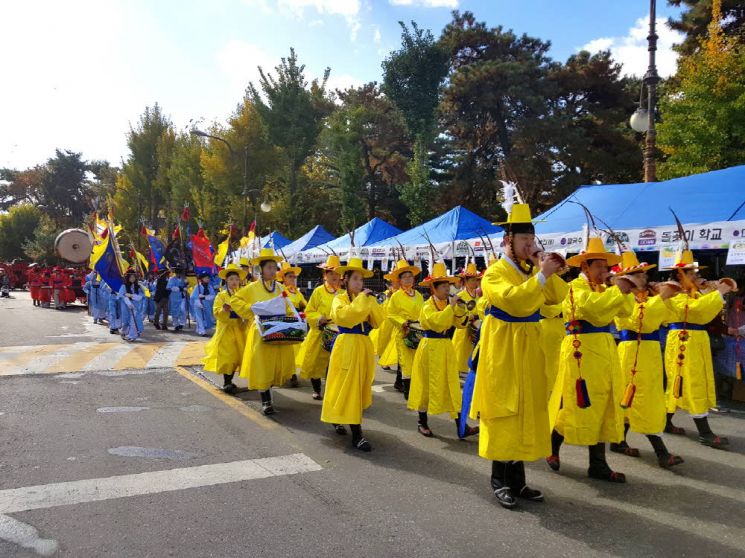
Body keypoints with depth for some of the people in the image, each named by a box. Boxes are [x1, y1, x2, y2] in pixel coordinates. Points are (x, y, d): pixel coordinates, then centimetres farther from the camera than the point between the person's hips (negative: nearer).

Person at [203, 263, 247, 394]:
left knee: (236, 355, 7)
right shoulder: (221, 295, -3)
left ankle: (229, 381, 20)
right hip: (226, 329, -4)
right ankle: (226, 383, 2)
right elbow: (216, 312, -9)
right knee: (227, 356, -6)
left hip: (239, 329, 4)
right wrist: (224, 310, -27)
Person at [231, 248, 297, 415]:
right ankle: (266, 401, 6)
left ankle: (267, 388, 27)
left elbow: (287, 310, 12)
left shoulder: (280, 287, 9)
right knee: (262, 365, -3)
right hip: (260, 333, -3)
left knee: (280, 363, 3)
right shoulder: (252, 288, 0)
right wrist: (251, 311, -6)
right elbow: (235, 300, 3)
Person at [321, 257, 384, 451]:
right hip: (346, 346, -6)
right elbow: (344, 316, -23)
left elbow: (378, 321, 2)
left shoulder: (366, 300, 14)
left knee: (359, 387, 12)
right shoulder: (339, 299, -2)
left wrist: (371, 301, -6)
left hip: (364, 346, 6)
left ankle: (337, 419, 33)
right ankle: (357, 435, -6)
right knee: (348, 387, -7)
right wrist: (361, 300, -18)